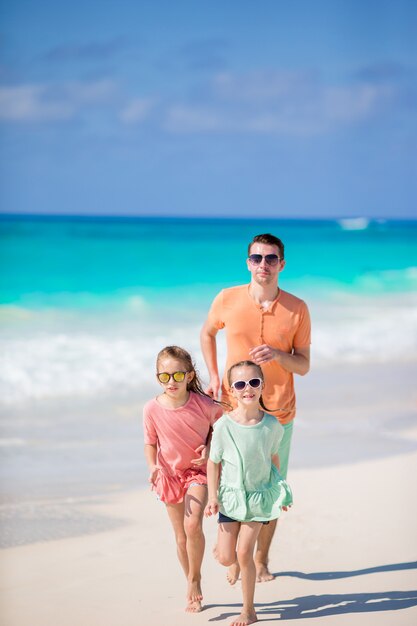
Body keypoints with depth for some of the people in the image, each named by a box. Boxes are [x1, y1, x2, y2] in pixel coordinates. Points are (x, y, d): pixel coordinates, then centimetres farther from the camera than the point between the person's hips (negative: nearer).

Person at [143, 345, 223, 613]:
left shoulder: (202, 403, -16)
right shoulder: (152, 409, -15)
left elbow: (218, 425, 4)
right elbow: (150, 443, -1)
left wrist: (208, 449, -13)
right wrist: (153, 468, -19)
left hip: (197, 471, -2)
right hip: (169, 474, 2)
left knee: (193, 525, -23)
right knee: (181, 537, 8)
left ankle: (194, 581, -1)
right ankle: (194, 590, 27)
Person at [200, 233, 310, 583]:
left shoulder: (297, 309, -7)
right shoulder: (228, 300, -6)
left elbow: (304, 366, -2)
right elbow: (208, 333, 14)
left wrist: (277, 354, -22)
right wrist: (214, 378, 4)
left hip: (278, 414, 0)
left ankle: (261, 559, 27)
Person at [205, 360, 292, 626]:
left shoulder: (272, 425, -12)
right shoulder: (224, 425, -17)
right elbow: (213, 462, -5)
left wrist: (280, 493, 11)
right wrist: (213, 498, -8)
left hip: (260, 496, 0)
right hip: (231, 496, 0)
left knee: (244, 552, -6)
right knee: (226, 558, 0)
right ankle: (223, 542, 38)